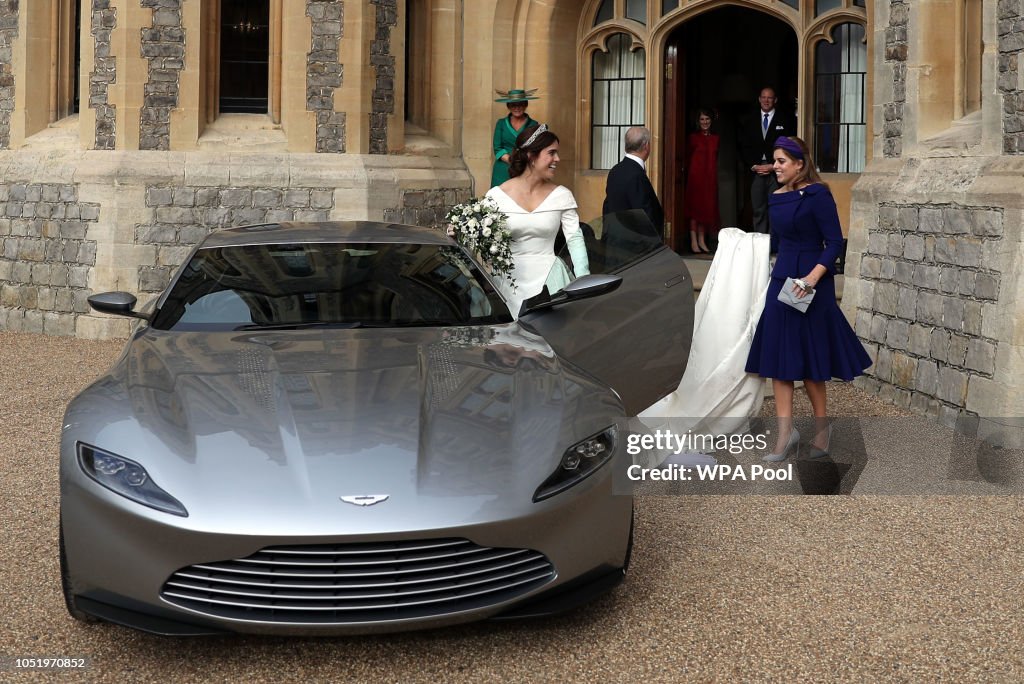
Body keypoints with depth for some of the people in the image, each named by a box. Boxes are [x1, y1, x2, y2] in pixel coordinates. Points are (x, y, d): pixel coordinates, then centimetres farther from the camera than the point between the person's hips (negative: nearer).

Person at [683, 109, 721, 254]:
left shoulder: (715, 138, 10)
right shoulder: (693, 137, -2)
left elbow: (715, 159, 15)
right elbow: (688, 158, 0)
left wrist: (714, 174, 9)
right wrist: (688, 173, -4)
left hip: (710, 177, 4)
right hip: (696, 175, -4)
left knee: (708, 208, 5)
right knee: (695, 207, -5)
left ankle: (702, 241, 11)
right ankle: (694, 242, -4)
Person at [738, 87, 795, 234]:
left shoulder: (786, 121, 5)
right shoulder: (750, 123, 16)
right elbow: (744, 147, 13)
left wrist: (773, 166, -9)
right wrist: (752, 165, -3)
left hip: (776, 172, -3)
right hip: (756, 171, 3)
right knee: (758, 211, 4)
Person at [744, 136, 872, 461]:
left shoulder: (817, 195, -13)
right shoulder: (777, 197, 9)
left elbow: (835, 242, -16)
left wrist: (813, 277, -26)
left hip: (811, 284, -7)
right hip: (782, 279, 7)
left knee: (808, 358, 2)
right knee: (778, 355, 2)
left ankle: (821, 425, 20)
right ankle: (785, 431, 5)